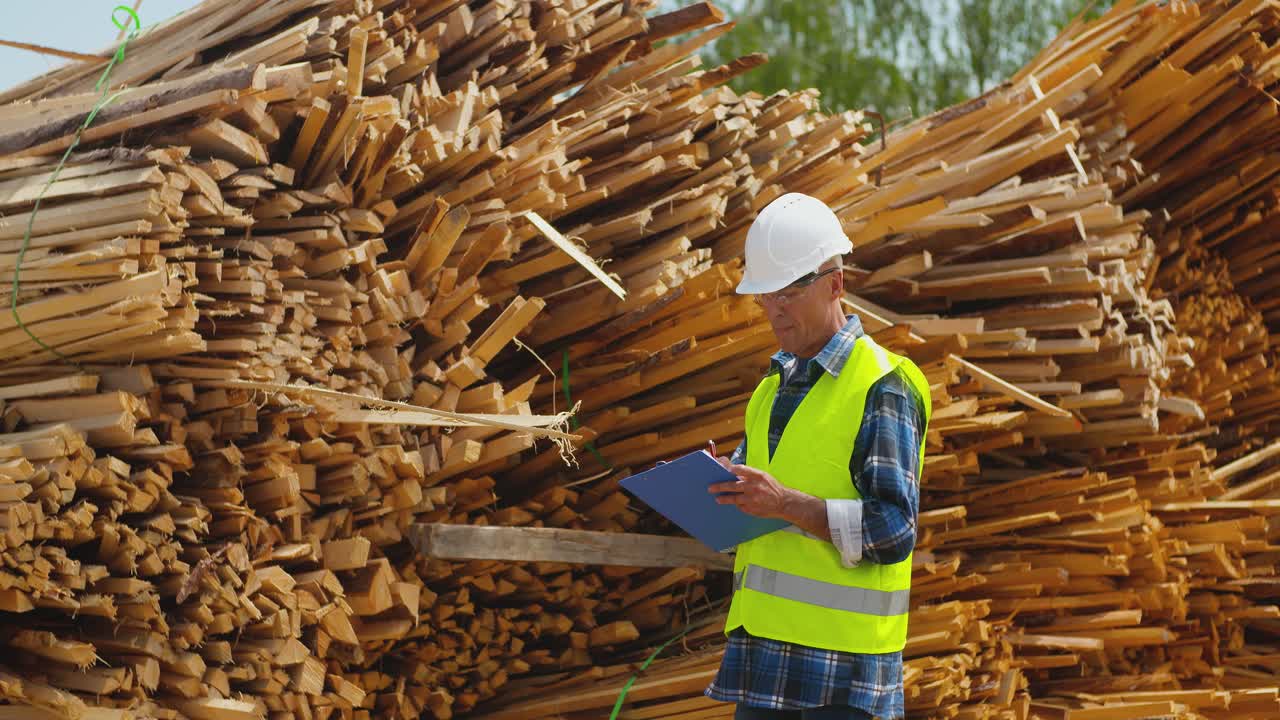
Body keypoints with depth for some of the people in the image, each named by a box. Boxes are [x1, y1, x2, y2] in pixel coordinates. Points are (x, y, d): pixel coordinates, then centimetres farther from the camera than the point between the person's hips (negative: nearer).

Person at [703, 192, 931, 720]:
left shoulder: (882, 388, -7)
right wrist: (722, 489, 0)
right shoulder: (774, 385, 19)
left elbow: (893, 528, -15)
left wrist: (785, 503, -24)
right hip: (763, 642, 7)